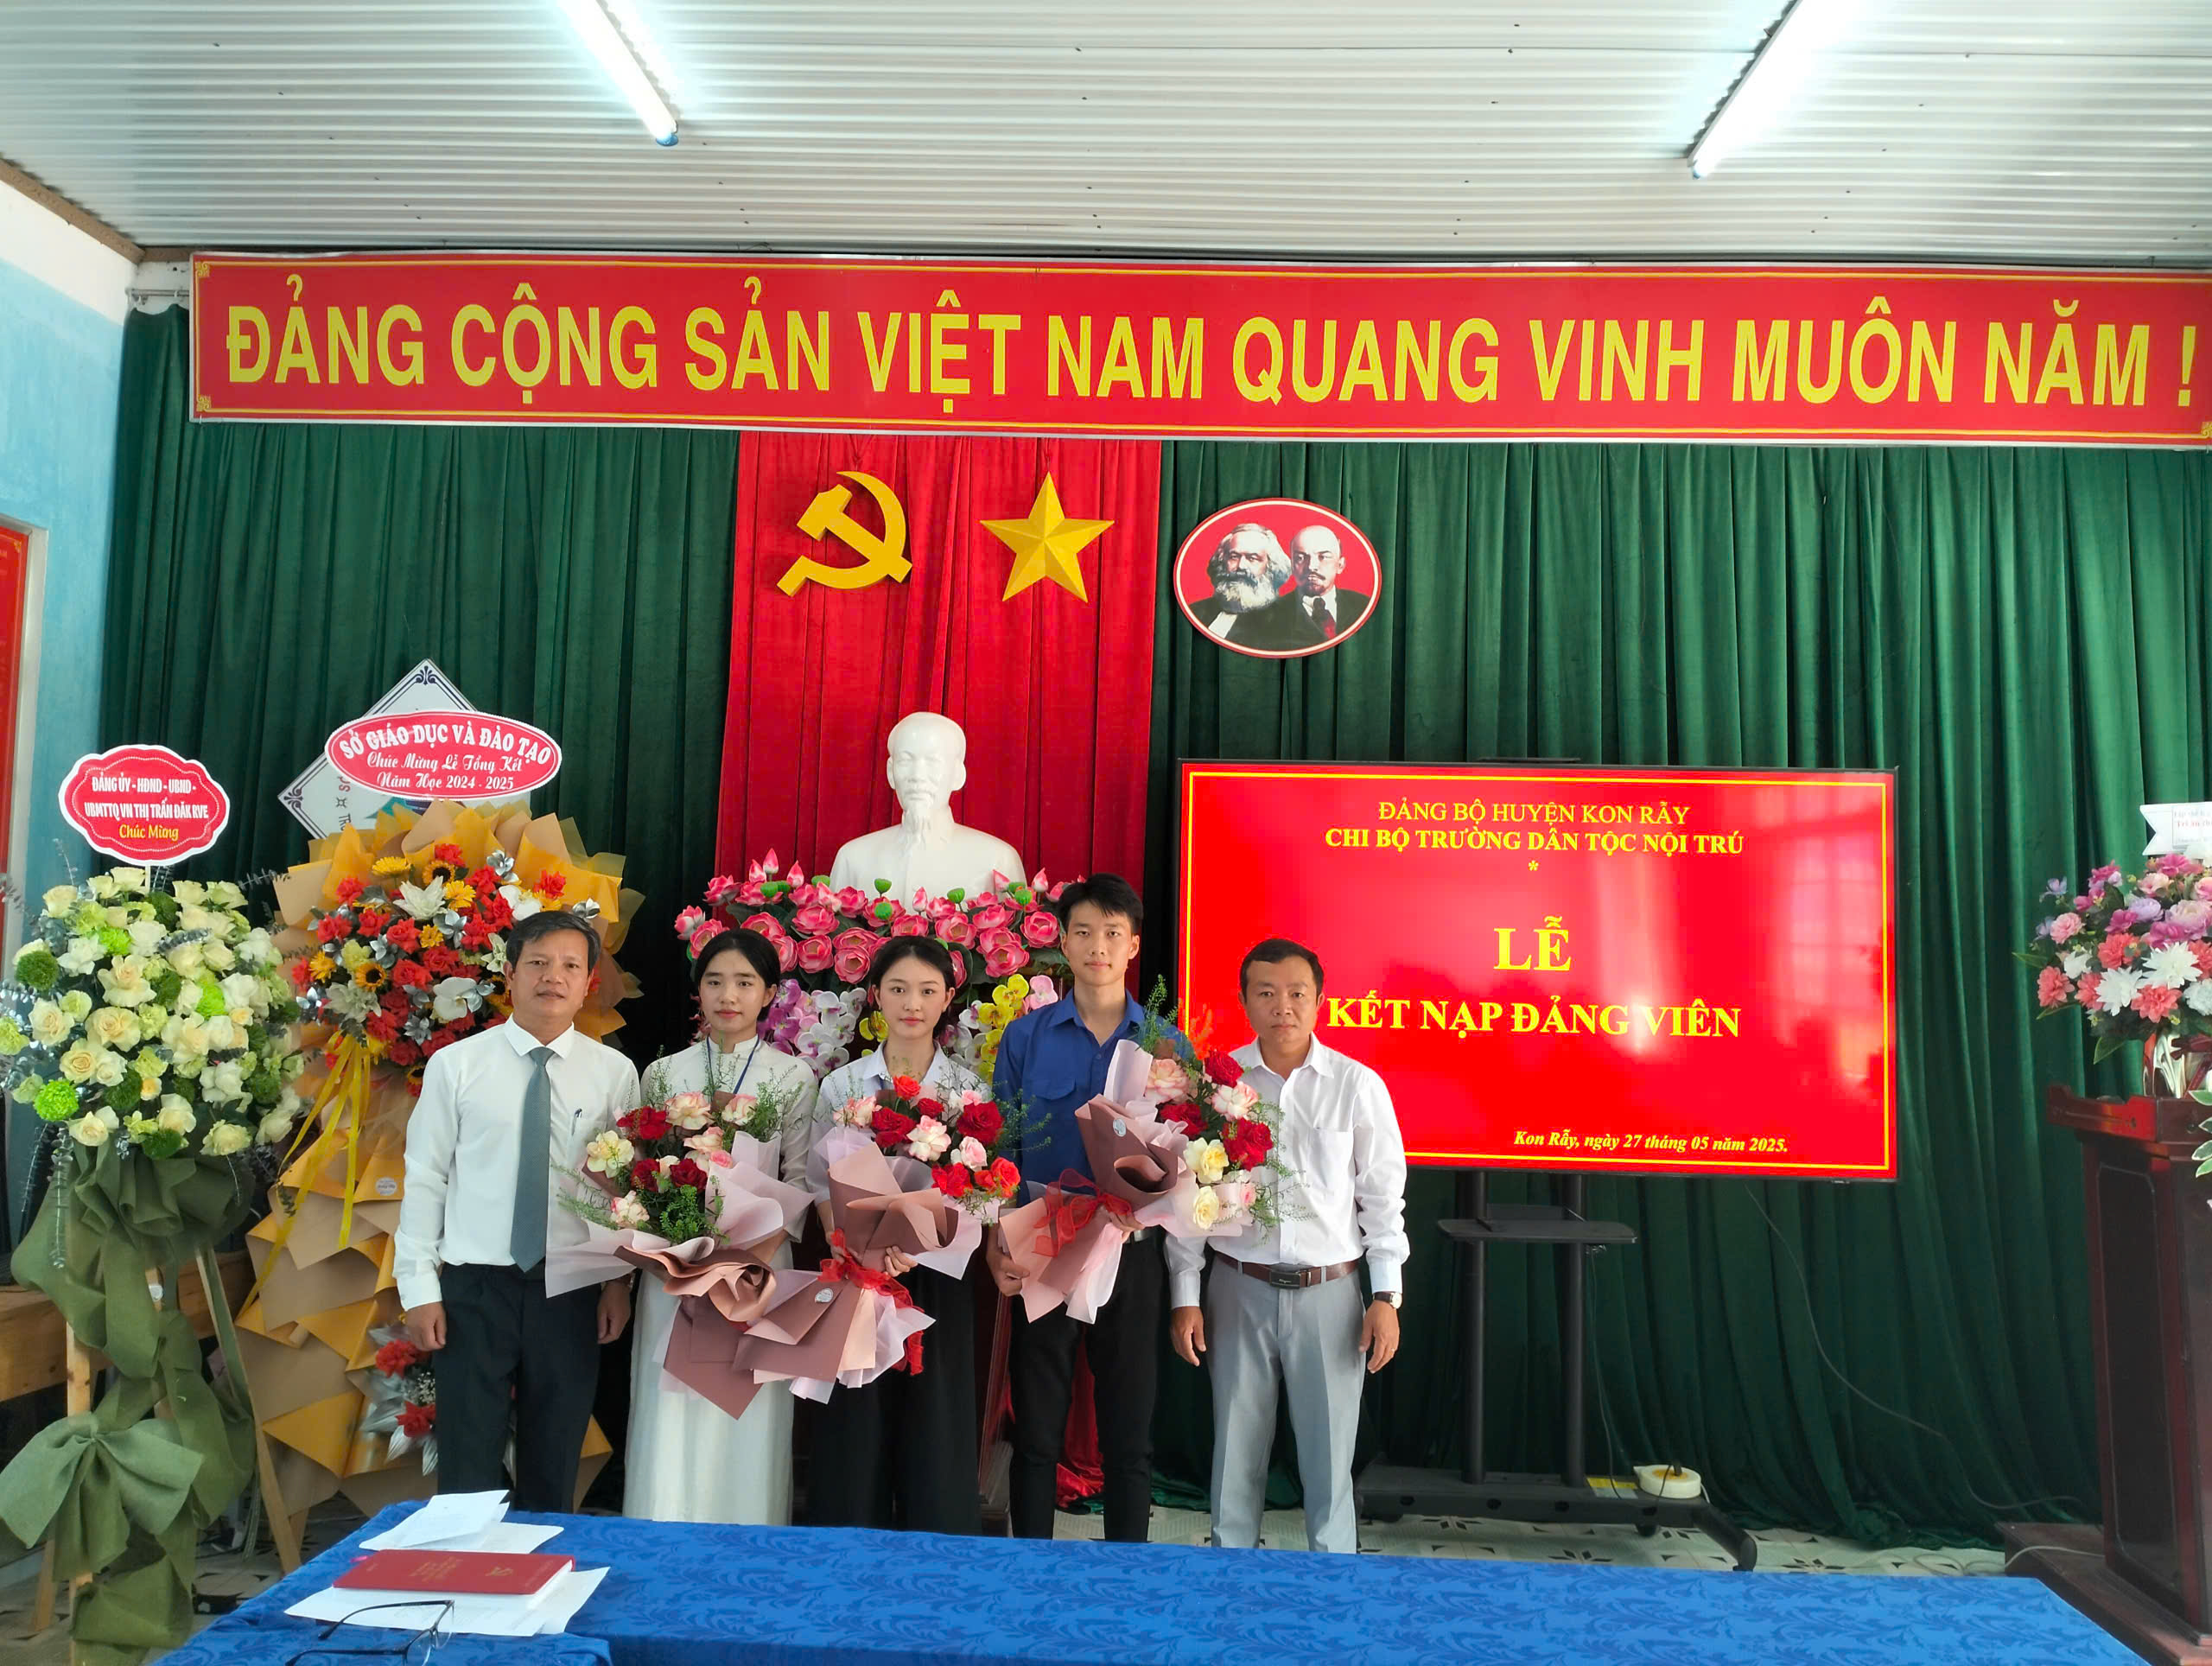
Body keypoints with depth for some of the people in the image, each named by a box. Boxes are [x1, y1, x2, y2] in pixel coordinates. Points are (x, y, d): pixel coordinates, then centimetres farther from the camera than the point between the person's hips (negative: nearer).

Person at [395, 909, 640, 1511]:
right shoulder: (456, 1065, -3)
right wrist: (418, 1287, -3)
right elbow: (425, 1179, -1)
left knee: (555, 1466, 13)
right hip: (475, 1286, -1)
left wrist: (619, 1281, 1)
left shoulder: (615, 1073, 0)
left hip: (571, 1290, 1)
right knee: (468, 1465, 6)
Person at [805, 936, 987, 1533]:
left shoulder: (970, 1087, 3)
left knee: (936, 1437, 4)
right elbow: (822, 1188, 3)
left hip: (939, 1281, 0)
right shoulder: (843, 1084, 4)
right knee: (856, 1437, 5)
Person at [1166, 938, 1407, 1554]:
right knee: (1237, 1446, 10)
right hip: (1239, 1289, 1)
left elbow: (1383, 1196, 2)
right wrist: (1185, 1297, 1)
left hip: (1329, 1290, 0)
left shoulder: (1358, 1085, -3)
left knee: (1329, 1450, 7)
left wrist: (1386, 1296, -1)